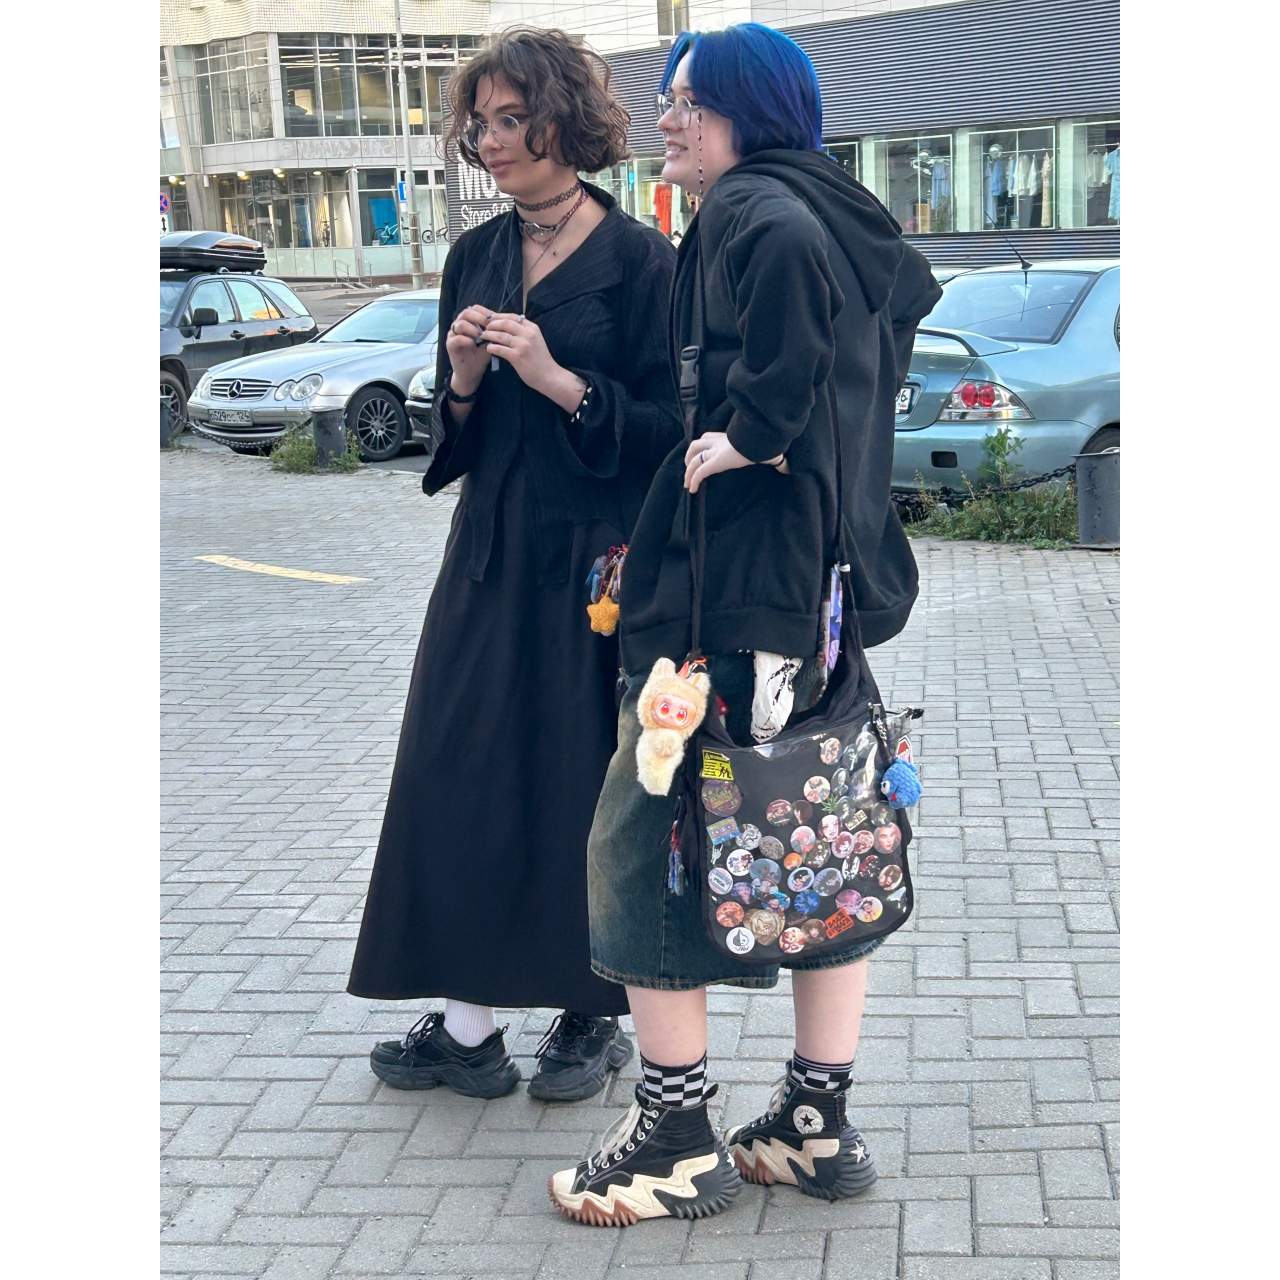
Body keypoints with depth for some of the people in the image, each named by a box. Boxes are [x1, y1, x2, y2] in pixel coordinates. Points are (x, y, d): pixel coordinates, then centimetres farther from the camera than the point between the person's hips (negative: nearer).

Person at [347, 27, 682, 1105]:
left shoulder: (639, 259, -7)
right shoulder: (475, 258, 11)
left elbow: (670, 426, -9)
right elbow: (452, 428, 15)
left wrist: (559, 379, -19)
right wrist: (463, 379, -6)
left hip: (593, 562, -6)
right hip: (490, 551, 6)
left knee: (585, 782, 2)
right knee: (462, 772, 4)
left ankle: (594, 1018, 19)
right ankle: (468, 1027, 14)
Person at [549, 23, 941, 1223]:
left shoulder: (745, 204, -10)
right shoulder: (840, 213, 17)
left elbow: (787, 257, -31)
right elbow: (918, 304, 24)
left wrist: (754, 429, -23)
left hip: (731, 578, -9)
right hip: (836, 574, 10)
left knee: (649, 833, 1)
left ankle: (677, 1140, 9)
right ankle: (816, 1122, 22)